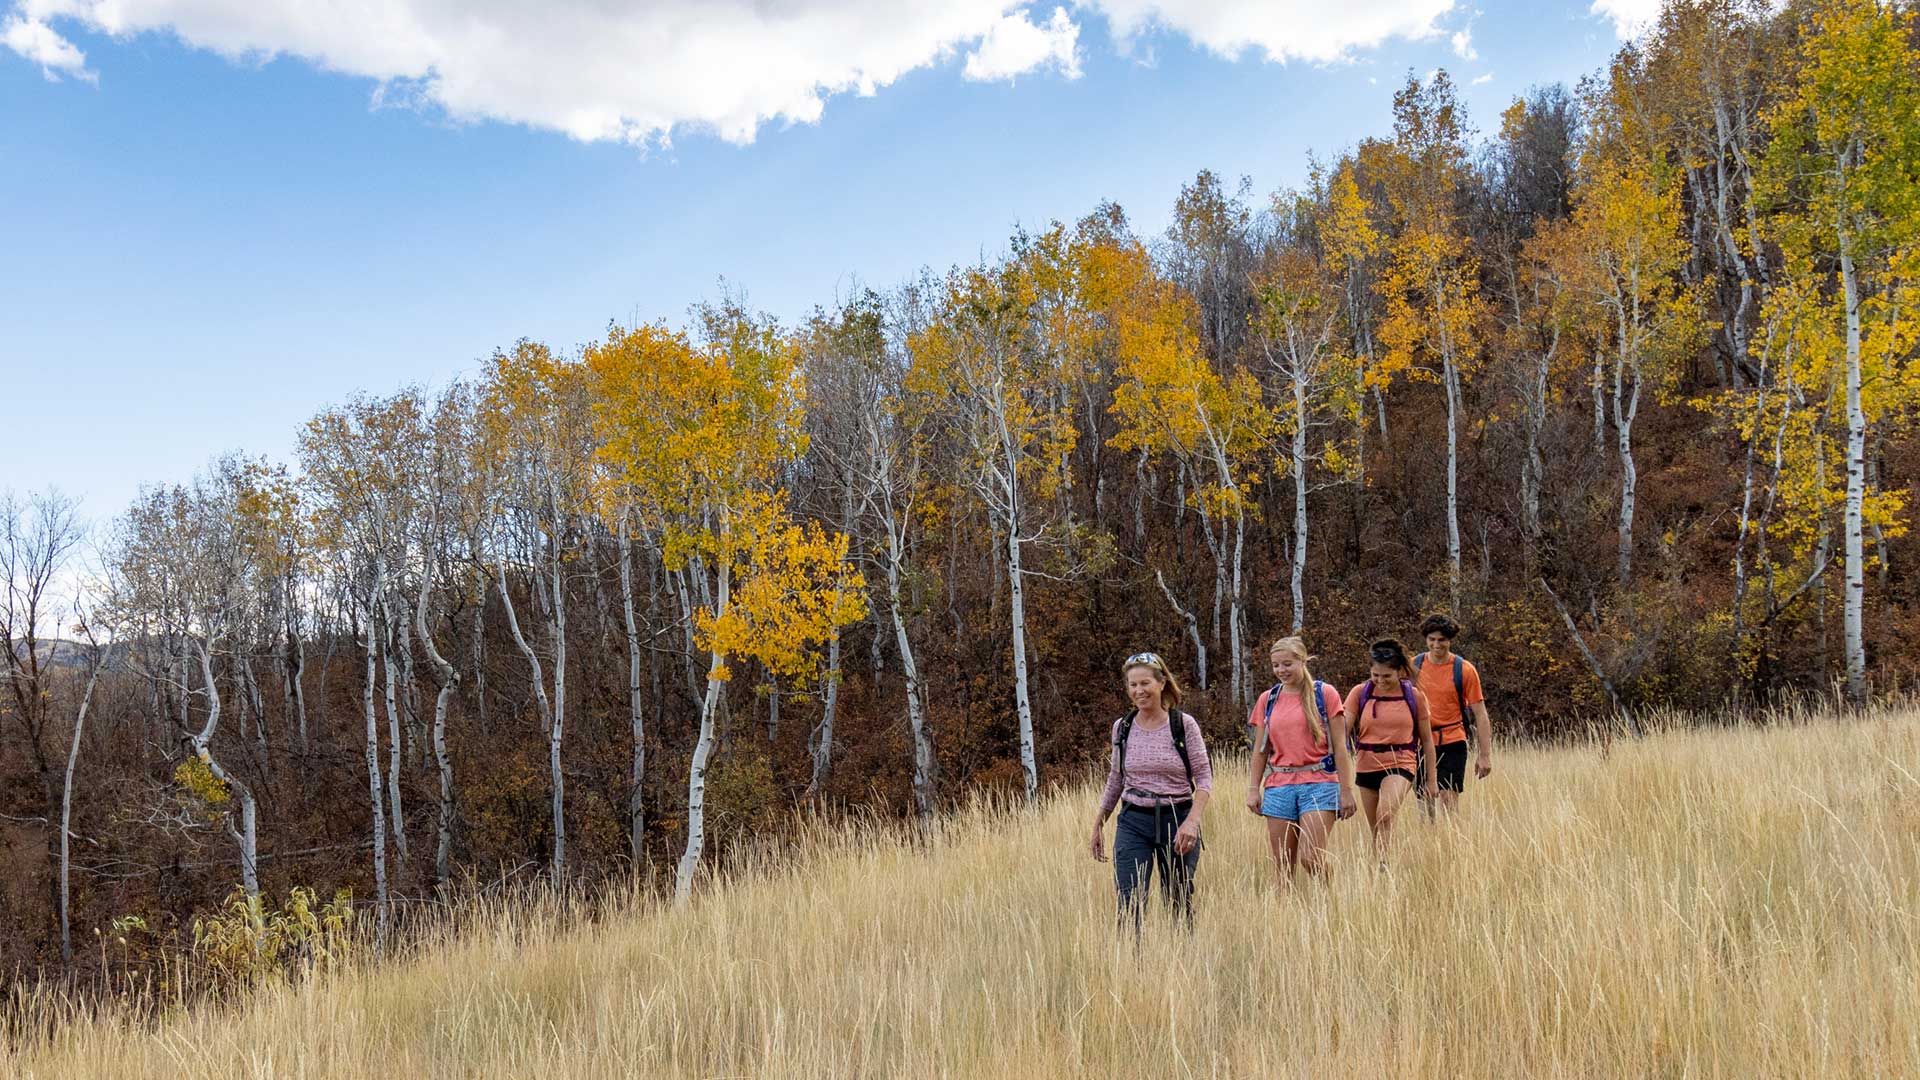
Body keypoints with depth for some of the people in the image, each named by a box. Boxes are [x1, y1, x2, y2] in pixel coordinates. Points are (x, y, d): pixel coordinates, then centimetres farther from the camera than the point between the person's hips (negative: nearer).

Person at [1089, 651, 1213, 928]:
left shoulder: (1184, 725, -5)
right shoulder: (1122, 727, 4)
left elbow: (1204, 778, -5)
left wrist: (1192, 821, -19)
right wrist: (1098, 825, 17)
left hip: (1177, 820, -2)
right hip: (1133, 822, 2)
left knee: (1179, 904, 9)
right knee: (1129, 905, -10)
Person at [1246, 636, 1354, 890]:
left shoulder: (1325, 694, 1)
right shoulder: (1267, 700, 11)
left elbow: (1339, 747, 0)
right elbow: (1260, 750, 14)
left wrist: (1346, 790, -4)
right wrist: (1253, 789, 7)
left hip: (1318, 783, -4)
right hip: (1278, 786, 4)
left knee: (1310, 857, -13)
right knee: (1282, 866, 3)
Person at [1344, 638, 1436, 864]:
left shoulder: (1414, 696, 0)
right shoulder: (1360, 693, 0)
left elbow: (1427, 740, 7)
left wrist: (1431, 779, 8)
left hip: (1400, 764, -2)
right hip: (1367, 766, 3)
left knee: (1385, 814, -28)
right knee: (1375, 830, 10)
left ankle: (1382, 865, -28)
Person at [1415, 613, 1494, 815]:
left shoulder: (1465, 670, -4)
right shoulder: (1414, 665, 2)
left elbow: (1480, 714, -2)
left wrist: (1485, 755, -6)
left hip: (1452, 744, -2)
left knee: (1449, 803, -9)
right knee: (1425, 804, 6)